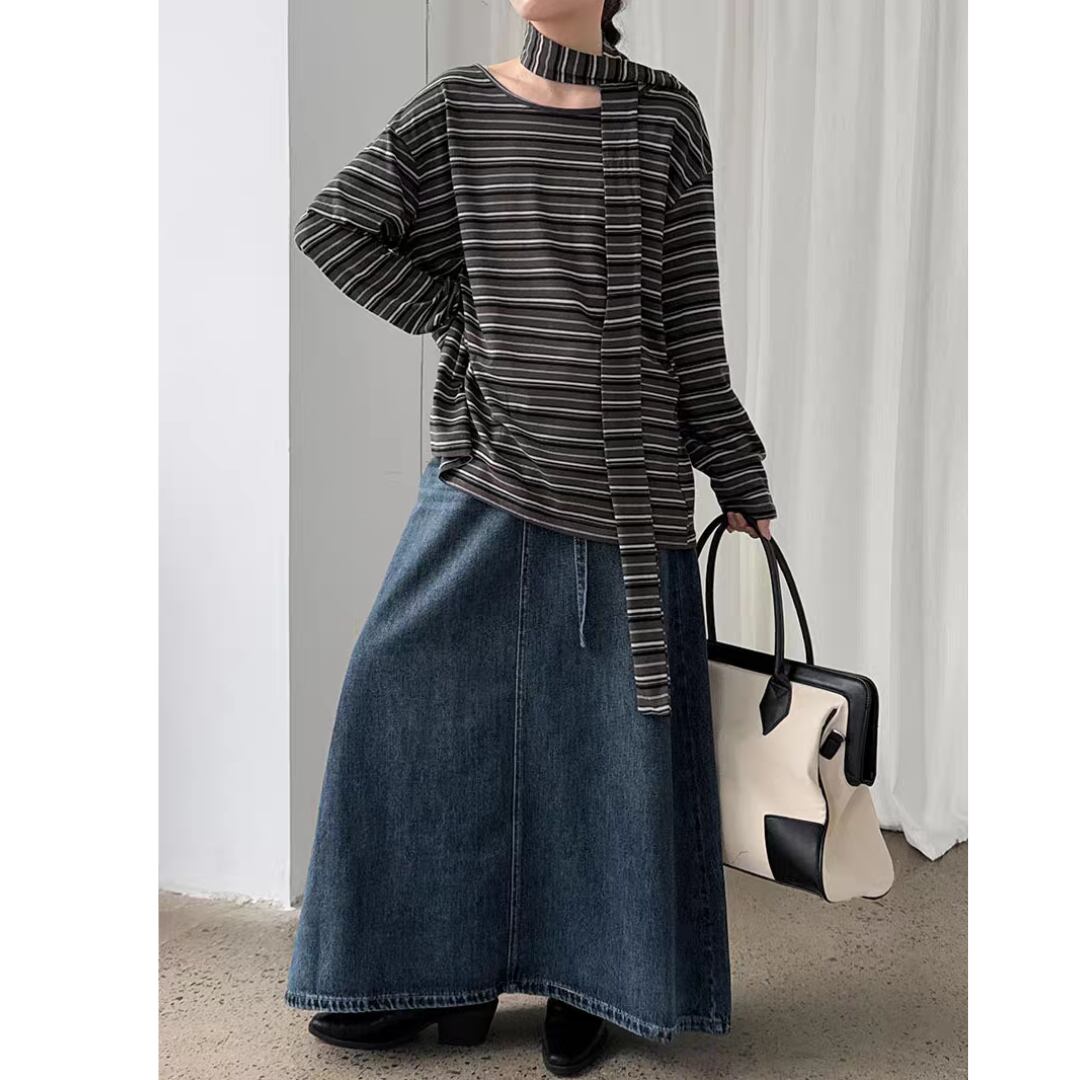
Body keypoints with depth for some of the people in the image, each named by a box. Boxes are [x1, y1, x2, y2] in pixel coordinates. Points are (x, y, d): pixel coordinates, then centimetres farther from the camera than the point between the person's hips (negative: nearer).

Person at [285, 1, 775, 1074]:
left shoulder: (665, 118, 3)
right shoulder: (453, 111, 5)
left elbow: (690, 319, 3)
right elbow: (331, 226, 12)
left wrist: (737, 478, 3)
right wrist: (453, 316, 1)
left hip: (625, 488, -1)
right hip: (487, 468, 2)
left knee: (618, 723, 4)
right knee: (425, 702, 2)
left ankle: (586, 981, 22)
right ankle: (446, 978, 19)